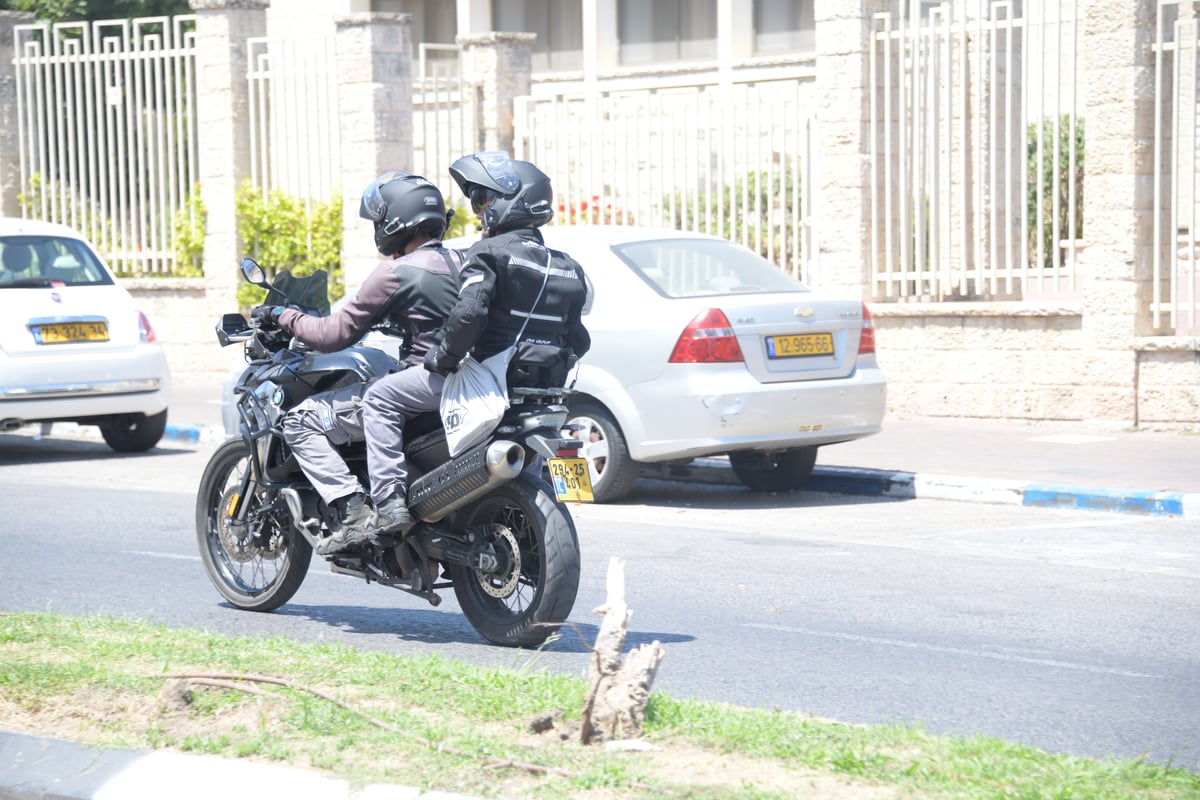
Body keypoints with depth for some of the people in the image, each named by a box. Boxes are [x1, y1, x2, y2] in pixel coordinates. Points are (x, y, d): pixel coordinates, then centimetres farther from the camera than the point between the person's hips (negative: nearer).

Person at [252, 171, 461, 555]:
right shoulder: (459, 263, 10)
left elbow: (336, 334, -10)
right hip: (465, 380, 9)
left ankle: (353, 511, -16)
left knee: (301, 422, -3)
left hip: (421, 383, -9)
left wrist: (282, 316, 3)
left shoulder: (395, 272, -12)